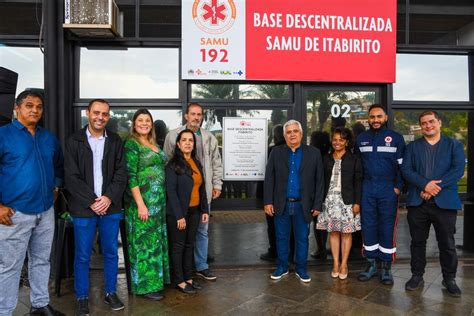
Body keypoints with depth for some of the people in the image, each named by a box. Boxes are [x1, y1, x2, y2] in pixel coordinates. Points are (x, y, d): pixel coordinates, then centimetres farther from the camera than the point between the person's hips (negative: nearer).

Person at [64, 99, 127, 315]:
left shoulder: (115, 141, 7)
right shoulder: (74, 141, 0)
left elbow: (121, 173, 2)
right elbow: (71, 177, -5)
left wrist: (109, 198, -11)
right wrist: (92, 201, -12)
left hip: (111, 207, 2)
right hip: (83, 208, -2)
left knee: (111, 253, 11)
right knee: (82, 256, 7)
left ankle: (111, 293, 27)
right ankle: (82, 298, 24)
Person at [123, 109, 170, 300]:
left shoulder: (153, 144, 13)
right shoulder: (131, 143, -10)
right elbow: (130, 176, -16)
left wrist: (160, 201, 12)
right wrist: (140, 204, -21)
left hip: (159, 201, 8)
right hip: (143, 201, -8)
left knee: (156, 240, 15)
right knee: (145, 242, 0)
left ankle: (156, 278, 28)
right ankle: (145, 285, 12)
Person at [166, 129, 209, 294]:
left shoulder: (197, 163, 10)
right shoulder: (173, 165, -10)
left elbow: (201, 188, 11)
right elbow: (171, 191, -15)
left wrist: (205, 210, 7)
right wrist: (179, 215, -18)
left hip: (194, 211, 6)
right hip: (179, 212, -6)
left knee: (190, 245, 14)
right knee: (178, 246, 5)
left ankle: (188, 278, 25)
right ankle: (179, 281, 17)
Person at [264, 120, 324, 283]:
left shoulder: (313, 153, 1)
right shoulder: (276, 152, 3)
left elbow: (319, 180, 1)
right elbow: (269, 178, 1)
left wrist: (317, 205, -3)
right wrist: (268, 201, -5)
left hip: (303, 205, -1)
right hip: (281, 205, 1)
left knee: (302, 238, 10)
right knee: (281, 237, 11)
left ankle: (301, 269, 26)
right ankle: (282, 267, 27)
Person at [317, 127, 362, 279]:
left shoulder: (354, 159, 1)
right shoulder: (326, 159, 9)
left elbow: (358, 182, -1)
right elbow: (323, 181, 8)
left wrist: (357, 202, -7)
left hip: (347, 200, -2)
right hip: (330, 200, 2)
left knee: (346, 232, 3)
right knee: (333, 231, 6)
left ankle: (344, 264, 15)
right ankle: (335, 263, 16)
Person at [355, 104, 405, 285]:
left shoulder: (396, 138, 1)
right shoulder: (361, 139, 9)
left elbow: (402, 165, 0)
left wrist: (398, 187, -8)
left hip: (388, 190, -2)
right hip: (367, 189, 2)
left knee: (387, 228, 3)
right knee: (368, 227, 6)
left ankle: (386, 267, 15)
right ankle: (371, 264, 18)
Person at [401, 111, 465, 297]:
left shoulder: (454, 145, 8)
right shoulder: (412, 147, 12)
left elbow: (458, 170, -5)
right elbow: (406, 170, -1)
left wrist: (436, 187, -15)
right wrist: (425, 184, -16)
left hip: (444, 202, -1)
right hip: (417, 202, 1)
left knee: (447, 243, 7)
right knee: (418, 242, 10)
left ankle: (449, 279, 24)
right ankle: (417, 276, 23)